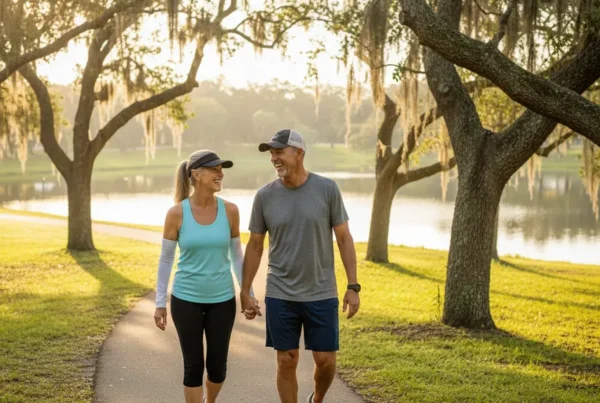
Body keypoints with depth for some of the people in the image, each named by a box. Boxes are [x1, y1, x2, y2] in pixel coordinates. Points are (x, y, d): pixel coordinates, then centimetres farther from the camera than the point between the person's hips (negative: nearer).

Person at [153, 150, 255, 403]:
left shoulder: (230, 210, -4)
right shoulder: (177, 213, -9)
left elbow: (236, 255, 6)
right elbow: (165, 259, -2)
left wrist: (248, 293, 6)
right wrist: (160, 302, -1)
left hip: (222, 299, 2)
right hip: (186, 300, -2)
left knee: (218, 365, 10)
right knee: (193, 365, 2)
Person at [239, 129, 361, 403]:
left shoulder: (327, 189, -5)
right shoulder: (265, 196, -2)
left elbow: (344, 238, -1)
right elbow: (255, 246, 5)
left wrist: (353, 286, -5)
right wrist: (245, 292, 5)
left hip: (321, 295, 0)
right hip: (280, 296, 1)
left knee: (325, 360, 5)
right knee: (287, 362, 6)